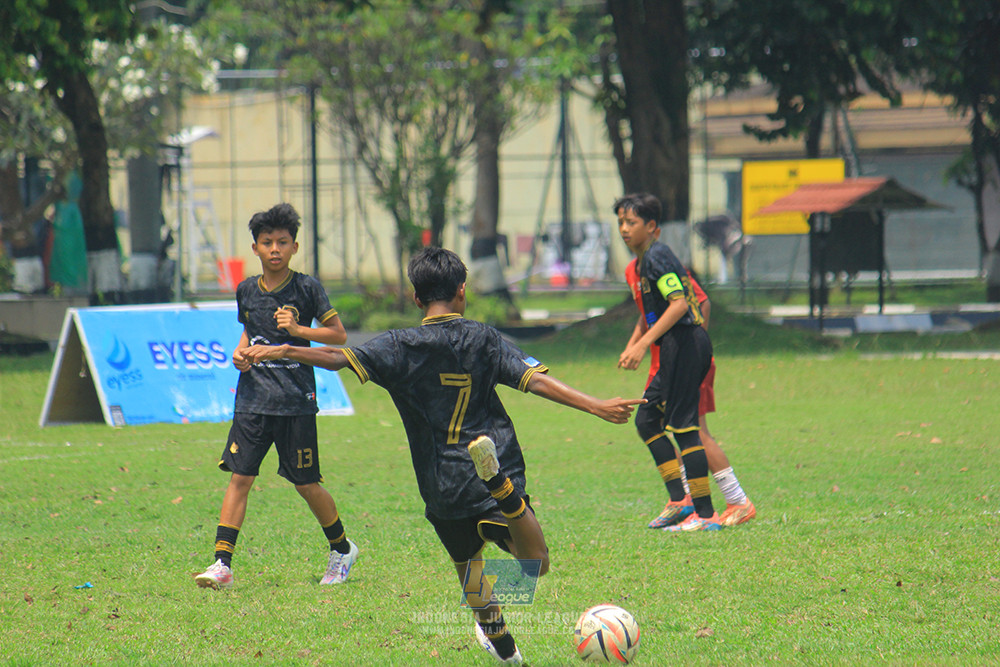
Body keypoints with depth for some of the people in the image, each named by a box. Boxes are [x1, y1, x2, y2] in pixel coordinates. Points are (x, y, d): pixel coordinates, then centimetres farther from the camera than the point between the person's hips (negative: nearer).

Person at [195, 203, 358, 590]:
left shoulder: (306, 289, -4)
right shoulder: (247, 291, 9)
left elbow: (339, 335, -1)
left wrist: (297, 330, -15)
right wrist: (240, 352, 6)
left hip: (296, 401, -3)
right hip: (253, 398, 3)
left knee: (306, 484, 4)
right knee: (239, 477, -6)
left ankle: (341, 549, 28)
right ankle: (222, 565, -9)